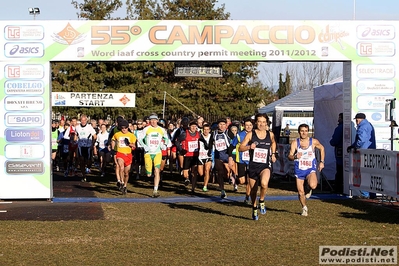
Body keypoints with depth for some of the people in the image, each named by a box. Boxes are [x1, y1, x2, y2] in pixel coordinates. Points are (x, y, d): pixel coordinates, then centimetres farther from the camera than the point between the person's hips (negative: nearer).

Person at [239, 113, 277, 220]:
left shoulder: (270, 134, 4)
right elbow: (240, 148, -5)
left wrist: (273, 154, 15)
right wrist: (249, 147, -23)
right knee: (253, 190, 10)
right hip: (253, 165, 1)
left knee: (264, 183, -30)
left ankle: (262, 201, -3)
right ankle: (254, 208, 34)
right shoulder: (250, 134, -3)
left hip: (265, 165, 0)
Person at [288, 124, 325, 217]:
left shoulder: (314, 142, -4)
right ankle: (304, 208, 31)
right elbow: (289, 157, -9)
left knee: (313, 185, -30)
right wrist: (295, 156, -32)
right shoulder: (295, 143, -6)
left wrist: (322, 162, 11)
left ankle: (308, 188, 9)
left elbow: (322, 148, 16)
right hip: (299, 170, 1)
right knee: (300, 192, 3)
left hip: (310, 169, -1)